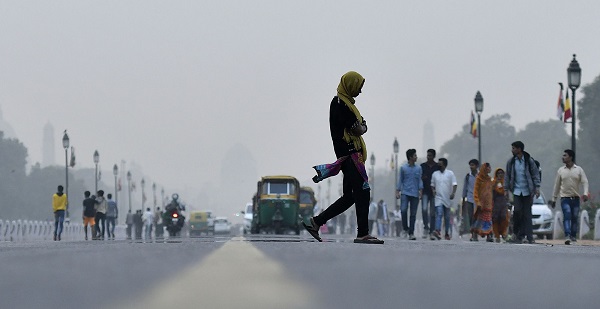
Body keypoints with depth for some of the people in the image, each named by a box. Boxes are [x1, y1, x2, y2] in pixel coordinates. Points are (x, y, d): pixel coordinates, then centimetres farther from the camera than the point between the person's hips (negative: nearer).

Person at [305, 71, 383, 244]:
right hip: (350, 155, -10)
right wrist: (362, 127, 6)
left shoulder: (342, 103, 22)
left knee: (349, 196, 11)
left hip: (348, 156, 10)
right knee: (362, 192, -10)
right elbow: (359, 130, -15)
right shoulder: (341, 104, -12)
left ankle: (315, 222, 13)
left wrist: (359, 126, 1)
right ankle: (362, 234, -10)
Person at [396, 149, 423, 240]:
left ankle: (411, 233, 4)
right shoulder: (403, 168, 6)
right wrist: (397, 192, 2)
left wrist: (420, 191, -3)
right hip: (405, 193, -1)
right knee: (403, 210, -19)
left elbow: (420, 180, 9)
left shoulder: (418, 168, 9)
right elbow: (400, 180, 9)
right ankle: (405, 228, 3)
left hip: (415, 194, 1)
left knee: (413, 214, 0)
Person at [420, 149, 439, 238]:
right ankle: (426, 227, -4)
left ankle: (431, 231, 9)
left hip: (434, 193, 0)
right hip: (425, 192, 0)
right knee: (424, 209, -18)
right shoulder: (422, 166, 7)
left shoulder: (438, 167, 5)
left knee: (433, 212, 2)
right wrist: (422, 178, -11)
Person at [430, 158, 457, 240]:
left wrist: (453, 193, -21)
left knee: (447, 217, 9)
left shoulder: (450, 173, 1)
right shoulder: (435, 174, 9)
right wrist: (433, 190, -1)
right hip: (438, 198, 0)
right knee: (439, 214, -17)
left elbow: (454, 184, -5)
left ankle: (447, 233, 20)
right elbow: (432, 184, 19)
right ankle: (437, 231, -32)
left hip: (447, 199, 0)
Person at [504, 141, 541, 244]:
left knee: (527, 214, -1)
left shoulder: (529, 161, -2)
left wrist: (537, 188, -6)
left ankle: (529, 237, 1)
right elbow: (507, 176, 10)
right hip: (516, 190, 1)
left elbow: (536, 174, 1)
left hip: (527, 191, -1)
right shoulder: (511, 162, 4)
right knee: (517, 210, -14)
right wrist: (506, 189, 7)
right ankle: (518, 233, 4)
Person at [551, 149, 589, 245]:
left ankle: (573, 236, 17)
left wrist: (585, 193, -20)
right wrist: (554, 199, 12)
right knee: (567, 216, -17)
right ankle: (567, 236, -26)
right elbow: (557, 185, 10)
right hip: (565, 198, -1)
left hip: (576, 198, 1)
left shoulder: (579, 170, 3)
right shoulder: (560, 170, 5)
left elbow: (585, 182, -3)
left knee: (575, 217, 5)